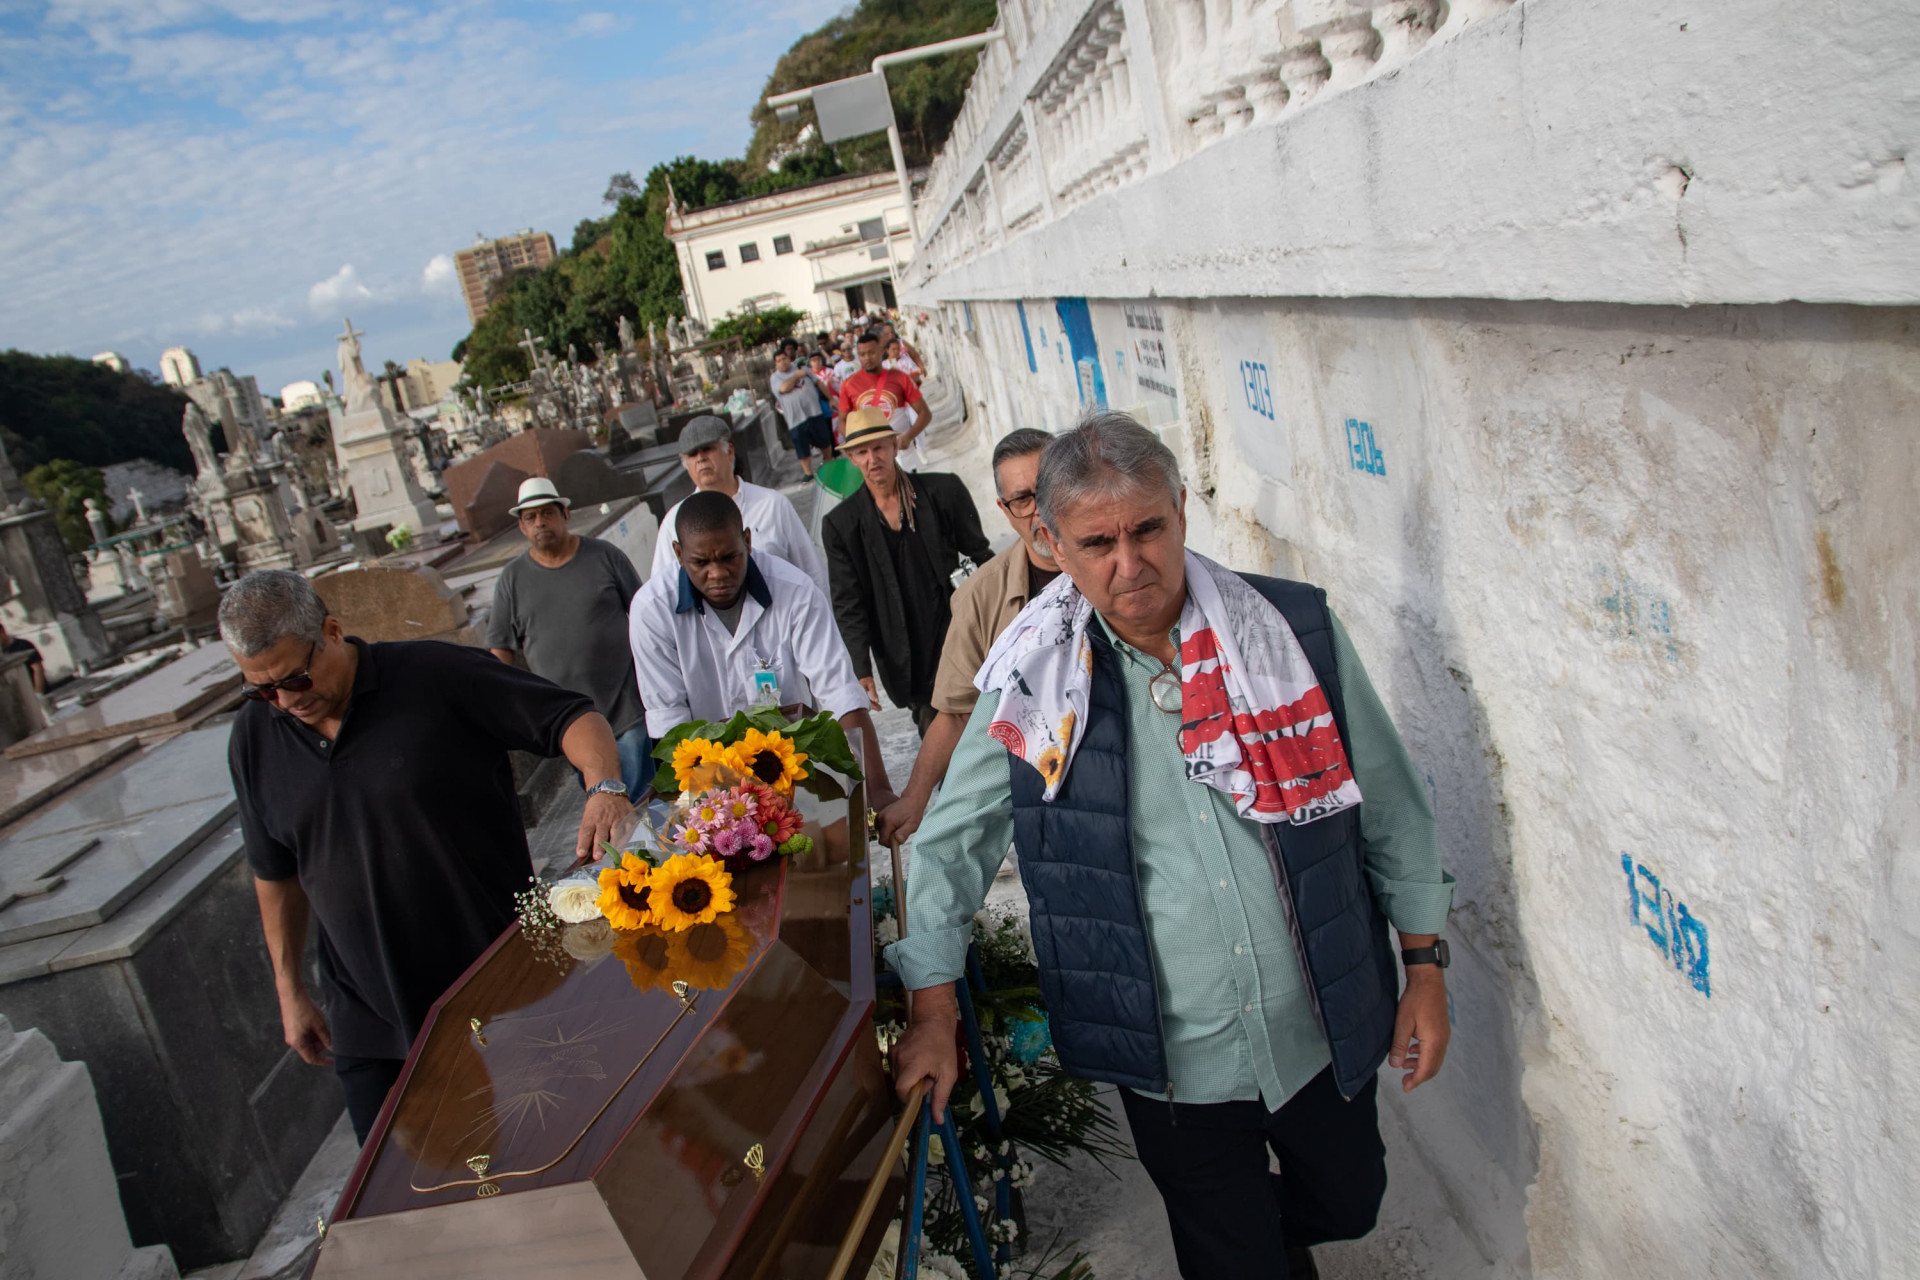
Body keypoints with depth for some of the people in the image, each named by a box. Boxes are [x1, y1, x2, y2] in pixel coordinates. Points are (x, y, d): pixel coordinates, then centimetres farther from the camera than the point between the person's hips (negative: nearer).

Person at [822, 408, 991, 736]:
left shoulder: (944, 491, -3)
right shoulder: (841, 524, -3)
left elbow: (981, 557, 6)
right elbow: (848, 606, -2)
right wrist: (861, 671, -9)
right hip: (910, 665, 0)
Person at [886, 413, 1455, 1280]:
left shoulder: (1295, 631, -11)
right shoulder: (1032, 684, -12)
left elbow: (1390, 804, 0)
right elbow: (950, 844, 0)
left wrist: (1425, 968, 3)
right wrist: (934, 1017, 1)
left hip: (1324, 1037, 2)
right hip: (1170, 1065, -1)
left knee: (1348, 1204, 24)